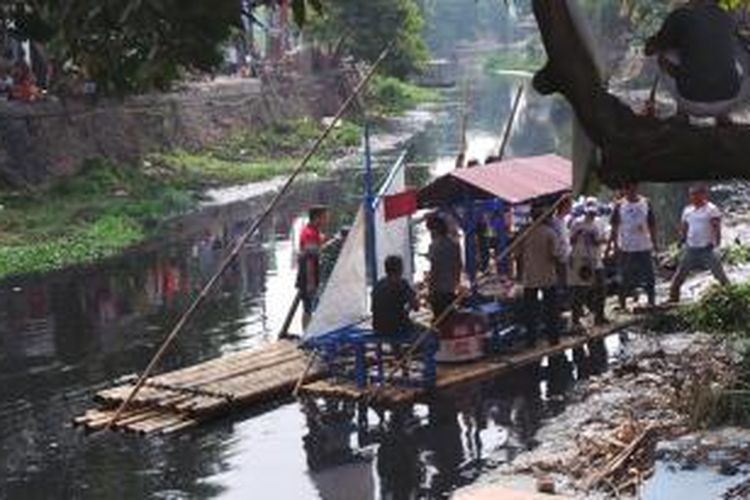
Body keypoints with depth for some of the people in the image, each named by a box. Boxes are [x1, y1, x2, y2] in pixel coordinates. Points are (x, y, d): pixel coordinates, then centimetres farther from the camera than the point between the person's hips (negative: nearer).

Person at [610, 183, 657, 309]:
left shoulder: (646, 203, 4)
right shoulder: (619, 205, -3)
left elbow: (652, 224, 8)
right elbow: (614, 227, -2)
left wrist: (654, 243, 4)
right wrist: (615, 245, -9)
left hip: (645, 247, 2)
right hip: (625, 248, -2)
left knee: (649, 277, 6)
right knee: (625, 279, 5)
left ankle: (652, 302, 18)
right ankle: (622, 305, 15)